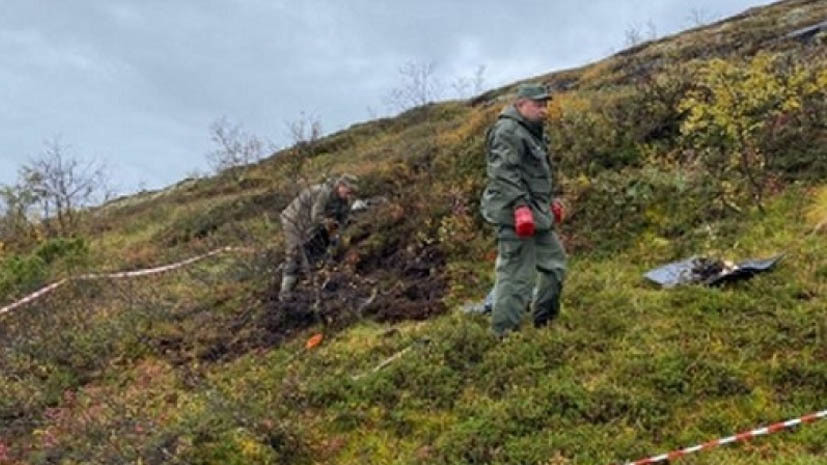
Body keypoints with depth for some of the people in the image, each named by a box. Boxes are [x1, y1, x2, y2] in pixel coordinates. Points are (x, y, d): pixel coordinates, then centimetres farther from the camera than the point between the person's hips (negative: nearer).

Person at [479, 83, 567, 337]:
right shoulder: (507, 132, -14)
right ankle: (504, 333, -2)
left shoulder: (530, 132, 20)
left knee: (554, 259, 17)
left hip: (535, 214, 11)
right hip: (514, 214, -11)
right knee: (516, 274, -9)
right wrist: (520, 206, -29)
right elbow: (504, 173, -23)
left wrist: (549, 201, 30)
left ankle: (543, 320, 28)